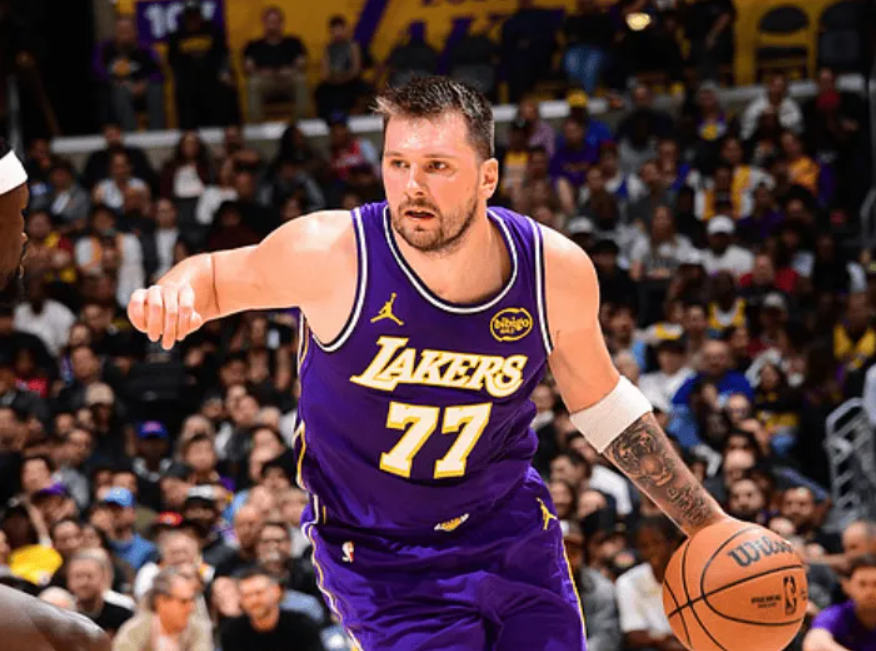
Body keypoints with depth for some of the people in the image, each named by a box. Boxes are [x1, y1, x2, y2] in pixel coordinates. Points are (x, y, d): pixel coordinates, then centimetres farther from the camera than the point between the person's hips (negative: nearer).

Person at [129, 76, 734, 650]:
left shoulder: (557, 270, -14)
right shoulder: (330, 253, -23)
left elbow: (600, 400, 4)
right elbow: (218, 276, -3)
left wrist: (708, 525, 7)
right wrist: (173, 295, -28)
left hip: (512, 530, 4)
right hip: (381, 557, -3)